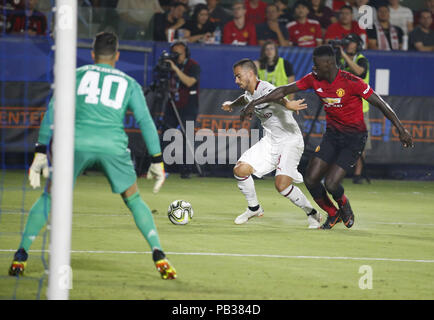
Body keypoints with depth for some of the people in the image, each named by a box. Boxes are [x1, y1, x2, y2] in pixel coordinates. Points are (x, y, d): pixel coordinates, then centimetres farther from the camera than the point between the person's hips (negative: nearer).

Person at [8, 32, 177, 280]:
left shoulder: (76, 75, 18)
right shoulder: (129, 83, 20)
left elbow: (52, 112, 11)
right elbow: (146, 121, 14)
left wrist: (41, 152, 11)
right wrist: (157, 161, 16)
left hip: (76, 142, 0)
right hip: (113, 145, 0)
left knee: (49, 198, 13)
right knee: (134, 201, 17)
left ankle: (21, 256, 6)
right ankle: (159, 256, 7)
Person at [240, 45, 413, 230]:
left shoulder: (352, 82, -21)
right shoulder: (314, 79, -4)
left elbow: (380, 104, -14)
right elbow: (284, 91, 3)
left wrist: (401, 129, -15)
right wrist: (254, 103, -1)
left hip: (354, 138, -6)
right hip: (332, 134, 6)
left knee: (331, 184, -17)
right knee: (310, 180, -4)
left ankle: (344, 206, 19)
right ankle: (332, 214, 22)